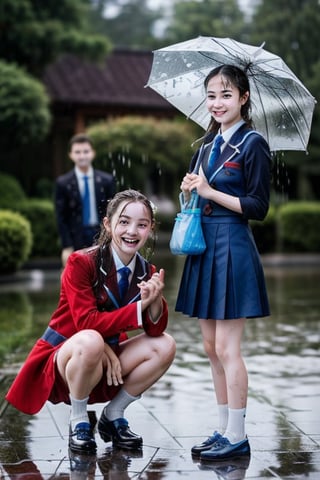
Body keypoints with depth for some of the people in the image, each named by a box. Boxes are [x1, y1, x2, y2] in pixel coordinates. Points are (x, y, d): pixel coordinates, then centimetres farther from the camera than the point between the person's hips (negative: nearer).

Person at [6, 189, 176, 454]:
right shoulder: (81, 262, -17)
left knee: (165, 345, -15)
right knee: (91, 341, -39)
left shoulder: (147, 271, -1)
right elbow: (87, 322, -24)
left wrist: (155, 300, -30)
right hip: (63, 359, -6)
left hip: (106, 362, 6)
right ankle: (78, 421, -12)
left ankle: (113, 415, 2)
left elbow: (155, 329, -9)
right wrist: (140, 306, -29)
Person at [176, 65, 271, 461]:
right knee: (211, 346, 11)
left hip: (232, 249, -8)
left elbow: (258, 207, -12)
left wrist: (210, 191, -16)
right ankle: (223, 430, 20)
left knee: (226, 346, -5)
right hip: (204, 246, 8)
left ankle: (237, 437, 5)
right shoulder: (207, 145, 14)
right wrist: (189, 190, -2)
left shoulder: (252, 144, -8)